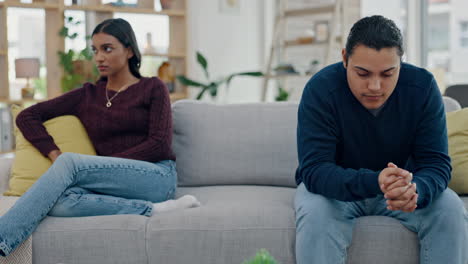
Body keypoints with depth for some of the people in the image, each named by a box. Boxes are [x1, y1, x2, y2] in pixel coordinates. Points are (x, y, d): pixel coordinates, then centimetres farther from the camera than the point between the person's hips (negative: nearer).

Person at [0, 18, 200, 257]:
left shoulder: (152, 88, 8)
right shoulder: (87, 95, 17)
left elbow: (160, 144, -3)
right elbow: (27, 117, 14)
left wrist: (103, 165, -10)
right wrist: (55, 155, -4)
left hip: (158, 176, -4)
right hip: (115, 184, 4)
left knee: (70, 162, -28)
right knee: (60, 202, -32)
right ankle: (151, 210, -27)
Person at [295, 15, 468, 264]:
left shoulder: (422, 87, -16)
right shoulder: (320, 89, -24)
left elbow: (436, 162, -18)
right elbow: (314, 169, -30)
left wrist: (416, 189, -44)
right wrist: (374, 182, -48)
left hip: (402, 185, 3)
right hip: (336, 187, -2)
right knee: (315, 213, -34)